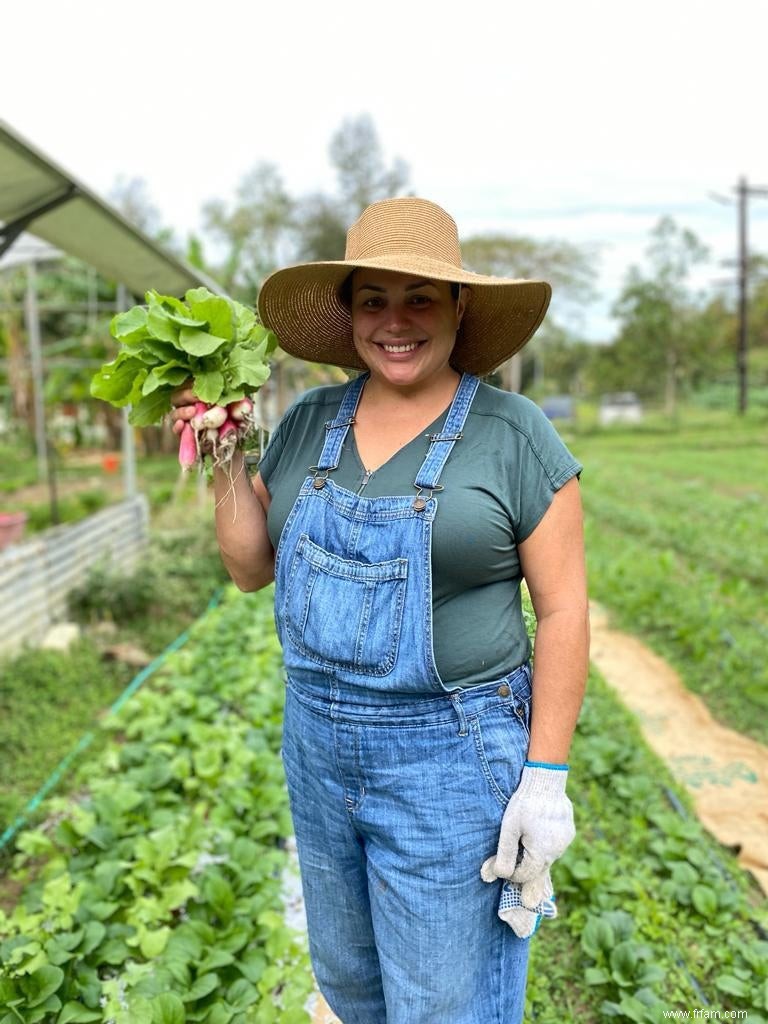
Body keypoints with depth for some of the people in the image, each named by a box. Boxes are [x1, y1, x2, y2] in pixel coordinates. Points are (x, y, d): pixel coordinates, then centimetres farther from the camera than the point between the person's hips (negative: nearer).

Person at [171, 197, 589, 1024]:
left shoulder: (514, 434, -11)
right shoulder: (307, 424, 2)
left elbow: (562, 609, -10)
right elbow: (252, 568, 7)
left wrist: (546, 776, -12)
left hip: (451, 761, -4)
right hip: (319, 746, 5)